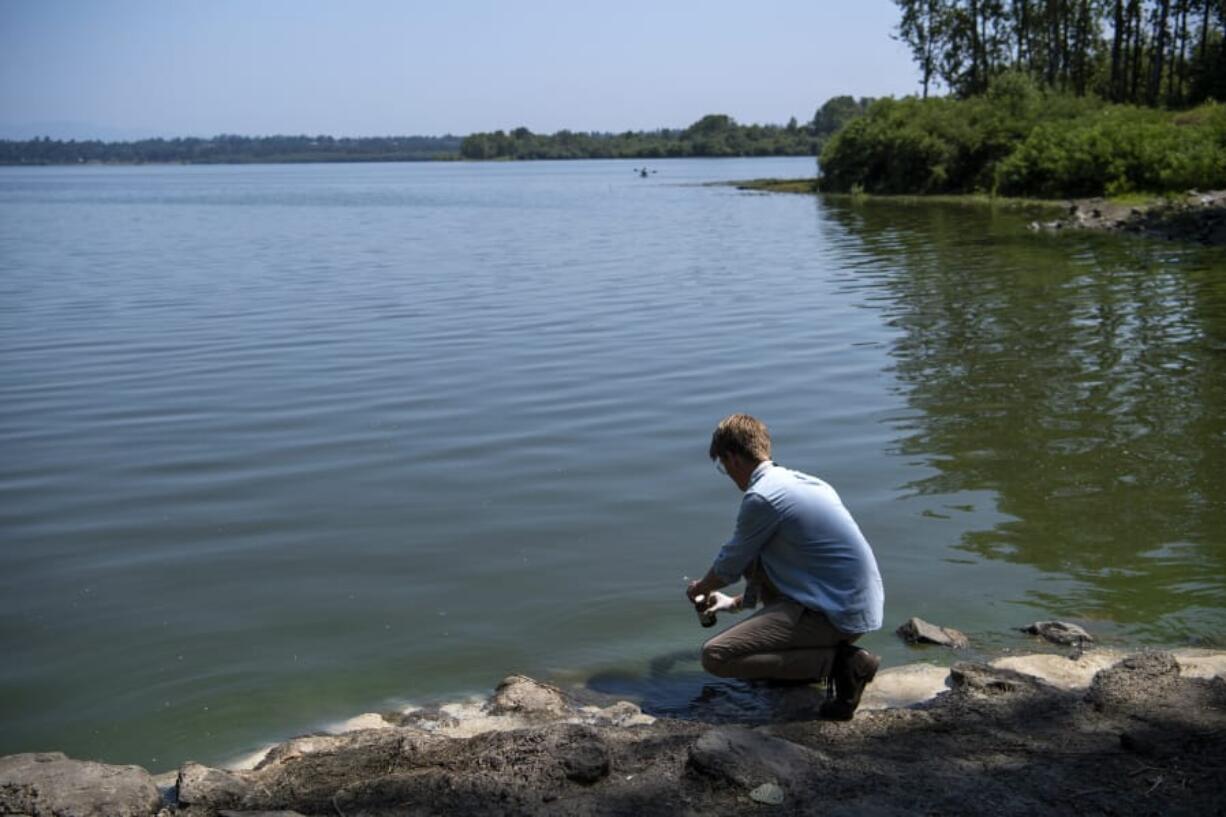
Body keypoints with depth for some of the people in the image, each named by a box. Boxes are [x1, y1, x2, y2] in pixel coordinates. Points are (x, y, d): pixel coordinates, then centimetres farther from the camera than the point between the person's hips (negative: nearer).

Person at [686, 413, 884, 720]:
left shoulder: (760, 498, -14)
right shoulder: (801, 481, 14)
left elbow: (730, 566, 2)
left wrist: (699, 588, 24)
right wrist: (737, 602, 40)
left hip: (838, 615, -9)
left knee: (715, 657, -11)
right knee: (754, 557, 21)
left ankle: (840, 662, -10)